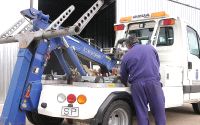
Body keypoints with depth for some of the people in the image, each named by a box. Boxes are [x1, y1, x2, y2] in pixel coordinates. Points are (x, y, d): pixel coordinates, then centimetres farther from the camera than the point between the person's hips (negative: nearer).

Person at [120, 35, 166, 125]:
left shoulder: (126, 56, 10)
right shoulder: (150, 48, 12)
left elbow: (123, 77, 15)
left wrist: (125, 83, 35)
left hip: (137, 85, 0)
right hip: (153, 82, 0)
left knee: (141, 112, 8)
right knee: (159, 110, 7)